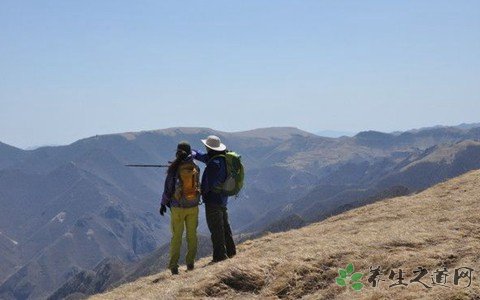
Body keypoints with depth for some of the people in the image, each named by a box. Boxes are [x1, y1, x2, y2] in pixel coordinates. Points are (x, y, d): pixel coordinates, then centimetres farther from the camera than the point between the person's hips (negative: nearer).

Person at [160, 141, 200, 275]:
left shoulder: (173, 169, -12)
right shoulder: (196, 168, -5)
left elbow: (168, 187, -7)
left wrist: (163, 203, 5)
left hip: (178, 207, -2)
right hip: (193, 207, 2)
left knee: (176, 236, 6)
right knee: (192, 235, 13)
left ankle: (173, 266, 7)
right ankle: (190, 263, 17)